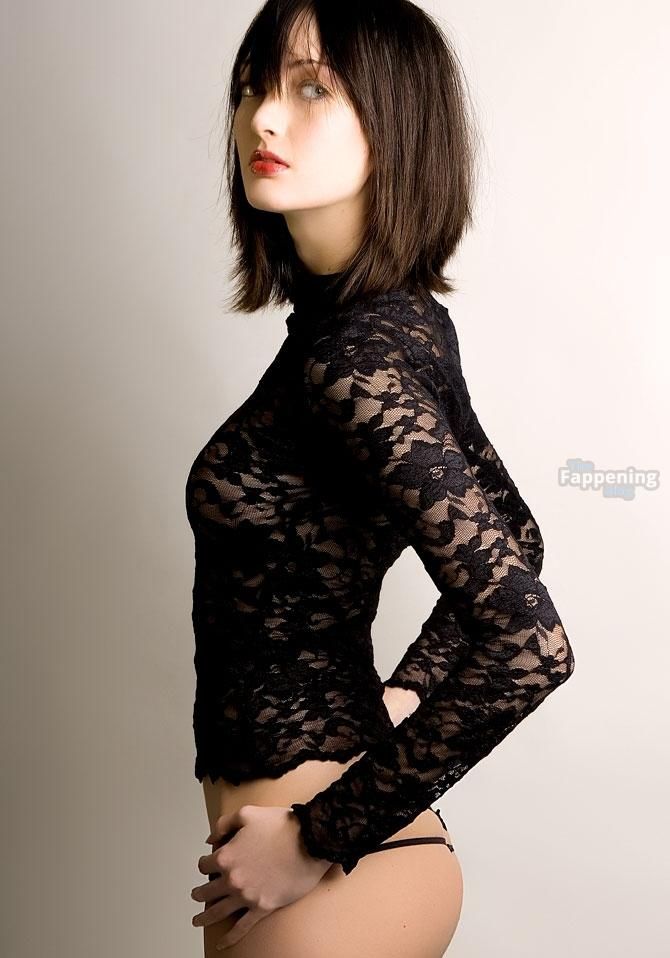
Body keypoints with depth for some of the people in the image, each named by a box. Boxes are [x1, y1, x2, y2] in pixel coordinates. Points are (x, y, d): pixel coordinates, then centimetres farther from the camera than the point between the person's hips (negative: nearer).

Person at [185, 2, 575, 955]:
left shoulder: (352, 358, -23)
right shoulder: (406, 320, 2)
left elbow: (527, 644, -28)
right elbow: (515, 537, 13)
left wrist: (320, 842, -19)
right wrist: (397, 697, 7)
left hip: (332, 877, -8)